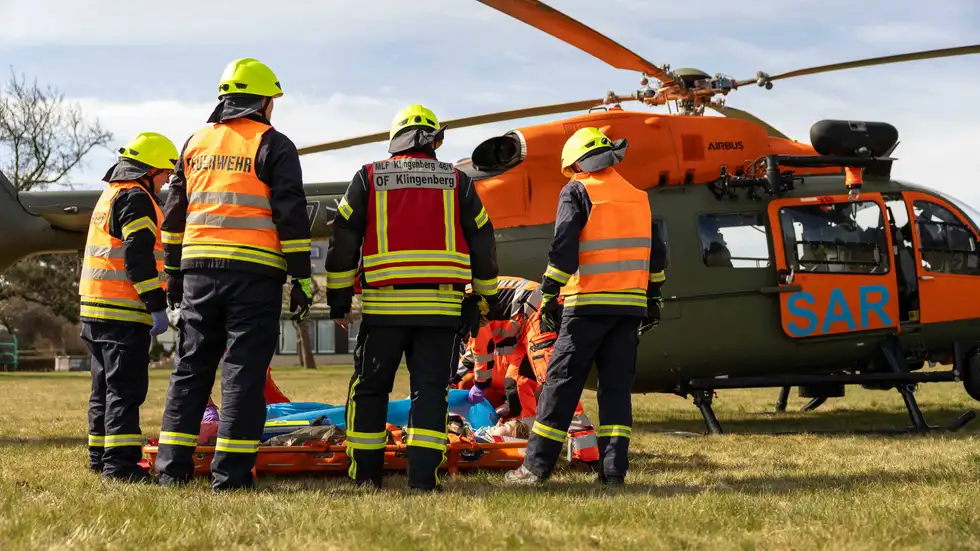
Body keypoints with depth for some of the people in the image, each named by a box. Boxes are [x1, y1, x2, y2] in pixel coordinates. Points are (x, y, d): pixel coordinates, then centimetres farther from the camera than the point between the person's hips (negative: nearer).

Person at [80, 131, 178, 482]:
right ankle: (120, 462, -14)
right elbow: (138, 257, -20)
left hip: (95, 311, 10)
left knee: (106, 386, 16)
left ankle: (100, 455, 21)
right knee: (125, 388, -10)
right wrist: (157, 306, -19)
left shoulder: (110, 194, 21)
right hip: (123, 313, -10)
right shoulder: (136, 198, -11)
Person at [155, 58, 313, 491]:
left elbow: (174, 215, 17)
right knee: (243, 372, -2)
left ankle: (172, 467, 9)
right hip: (255, 273, -5)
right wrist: (301, 279, -4)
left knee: (190, 368, 11)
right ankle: (230, 473, -5)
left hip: (199, 269, 5)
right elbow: (291, 216, -7)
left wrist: (174, 274, 22)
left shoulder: (196, 144, 16)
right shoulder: (273, 146, -1)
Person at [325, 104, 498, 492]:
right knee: (430, 389, 3)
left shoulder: (369, 177, 6)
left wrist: (338, 296, 12)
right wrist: (483, 299, 20)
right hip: (442, 306, 0)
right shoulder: (456, 181, 8)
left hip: (384, 304, 0)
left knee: (369, 388, 11)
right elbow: (482, 243, 10)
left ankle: (365, 474, 13)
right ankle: (423, 475, -6)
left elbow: (343, 239, 5)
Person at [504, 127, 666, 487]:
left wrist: (549, 296, -8)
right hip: (631, 306, 5)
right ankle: (613, 469, 0)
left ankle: (536, 466, -2)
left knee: (561, 383, -2)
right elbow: (657, 253, 17)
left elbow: (564, 248, -11)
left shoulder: (577, 191, -2)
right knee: (616, 385, 7)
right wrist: (653, 297, 24)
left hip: (588, 305, -5)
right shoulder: (638, 197, 15)